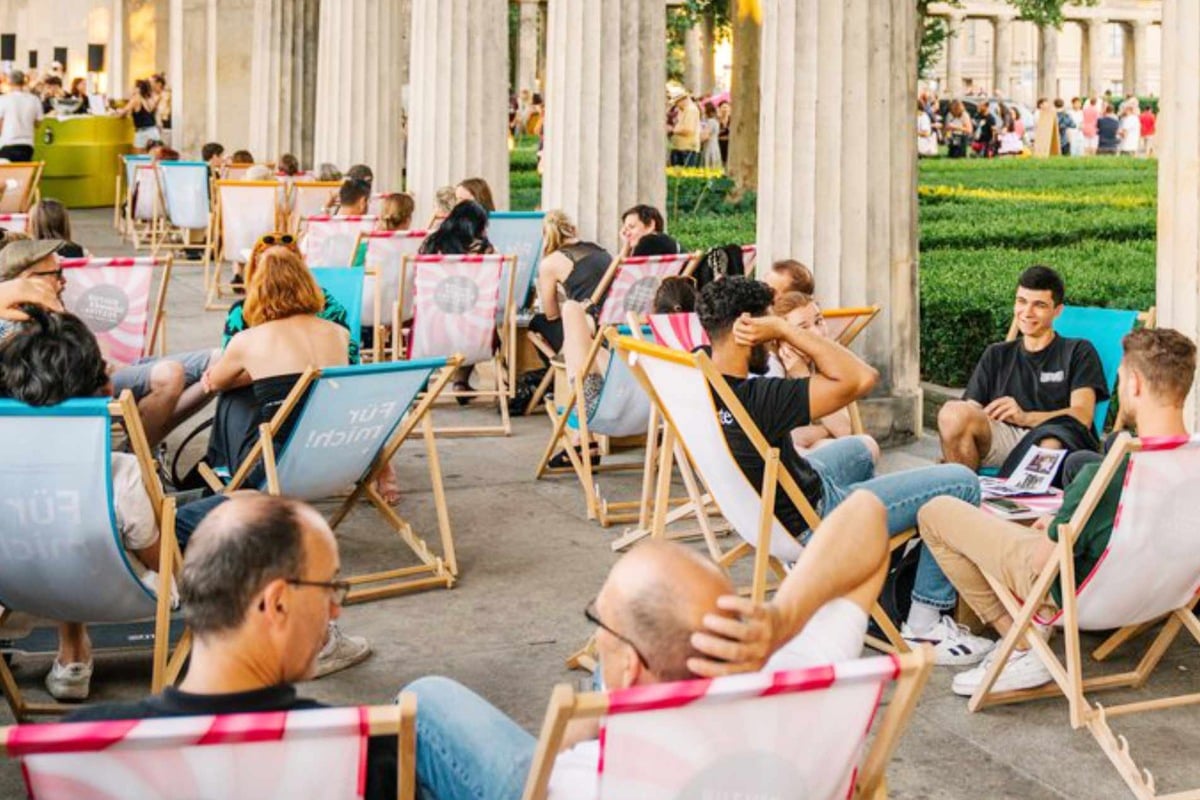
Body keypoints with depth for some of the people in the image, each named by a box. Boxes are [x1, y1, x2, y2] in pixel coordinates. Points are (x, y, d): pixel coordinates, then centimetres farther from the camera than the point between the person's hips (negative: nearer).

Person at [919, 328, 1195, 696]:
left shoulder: (1104, 477, -36)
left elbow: (1043, 562, -23)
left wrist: (1052, 529, 0)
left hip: (1072, 593, -7)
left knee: (935, 513, 1)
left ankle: (1022, 648, 5)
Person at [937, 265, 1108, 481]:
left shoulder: (1078, 352, 19)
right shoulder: (997, 355, 30)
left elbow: (1082, 416, 2)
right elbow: (971, 410, 17)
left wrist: (1026, 417, -18)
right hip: (1003, 436, 3)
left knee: (1051, 443, -42)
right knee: (953, 413, -30)